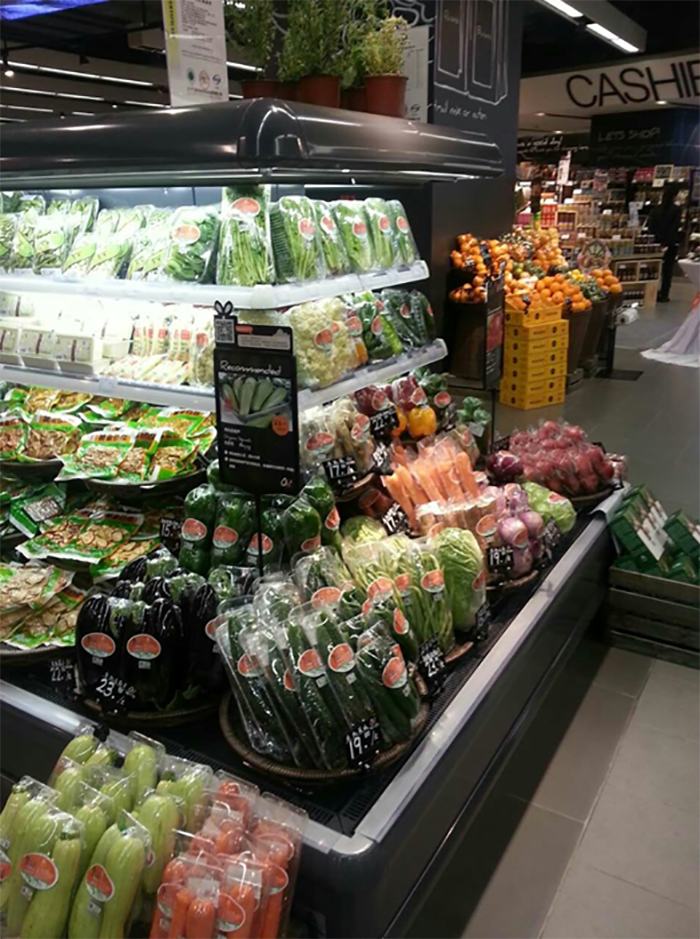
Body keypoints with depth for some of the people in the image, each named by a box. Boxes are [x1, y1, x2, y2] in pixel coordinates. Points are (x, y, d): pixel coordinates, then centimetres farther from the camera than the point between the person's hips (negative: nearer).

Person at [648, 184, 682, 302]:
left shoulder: (655, 210, 4)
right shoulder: (676, 209, -8)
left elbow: (651, 227, 3)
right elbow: (675, 227, -13)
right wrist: (669, 242, -10)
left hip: (657, 243, 4)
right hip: (670, 243, -4)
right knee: (668, 269, 3)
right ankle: (664, 295, 2)